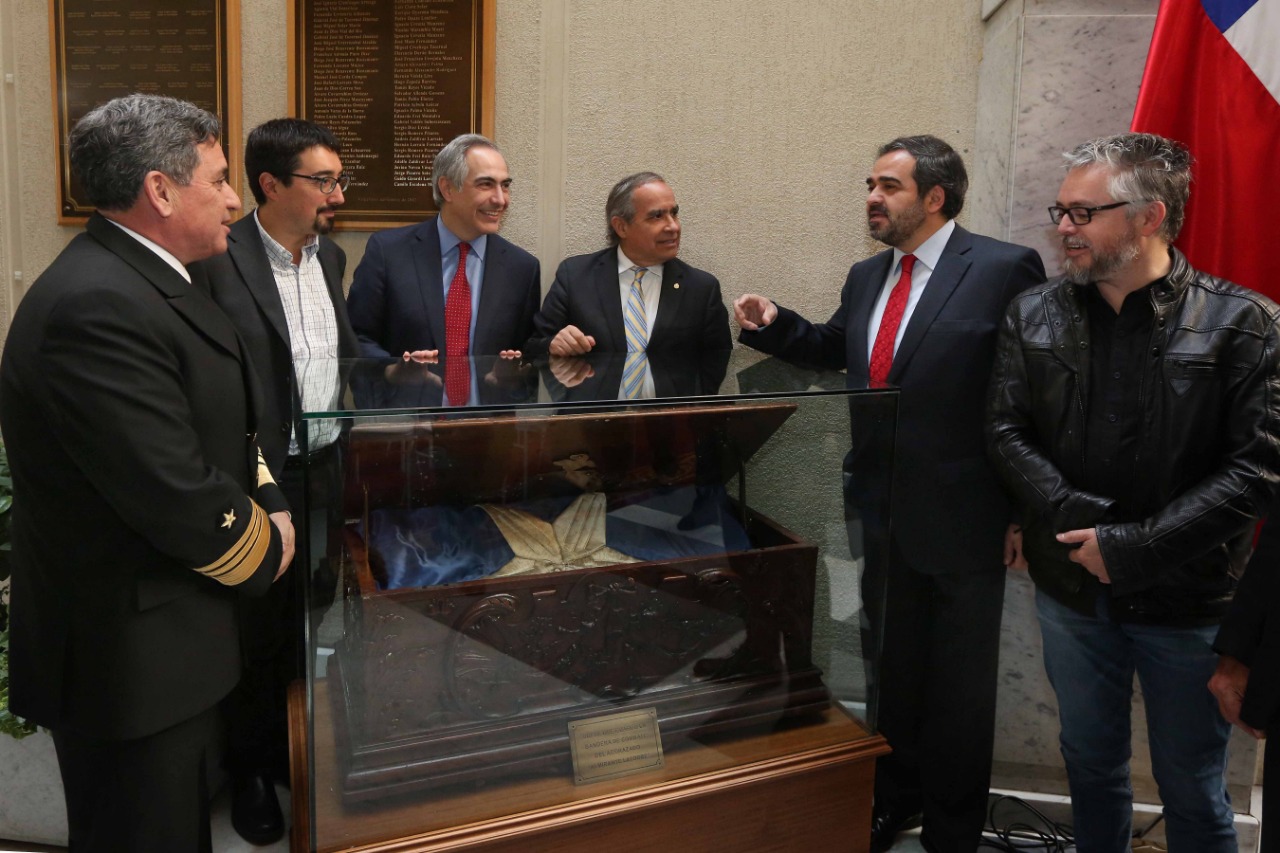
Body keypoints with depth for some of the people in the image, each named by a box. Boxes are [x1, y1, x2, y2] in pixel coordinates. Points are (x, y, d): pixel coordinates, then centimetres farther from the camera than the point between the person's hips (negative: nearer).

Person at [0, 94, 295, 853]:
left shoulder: (139, 281, 9)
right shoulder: (96, 307, -26)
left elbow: (221, 426, 14)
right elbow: (175, 495, -28)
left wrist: (268, 499, -3)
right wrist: (266, 547, -10)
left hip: (164, 642, 10)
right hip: (129, 663, -10)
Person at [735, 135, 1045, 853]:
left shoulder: (1005, 269, -12)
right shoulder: (866, 277, 9)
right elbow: (834, 347, 25)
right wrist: (774, 324, 6)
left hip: (960, 518, -6)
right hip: (881, 513, 6)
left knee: (958, 684, 11)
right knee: (889, 667, 21)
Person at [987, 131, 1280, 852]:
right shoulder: (1034, 316, 0)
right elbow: (1008, 433, -3)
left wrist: (1132, 548, -19)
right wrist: (1081, 523, -16)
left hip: (1186, 603, -3)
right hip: (1071, 589, 3)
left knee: (1193, 791, 14)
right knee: (1091, 763, 21)